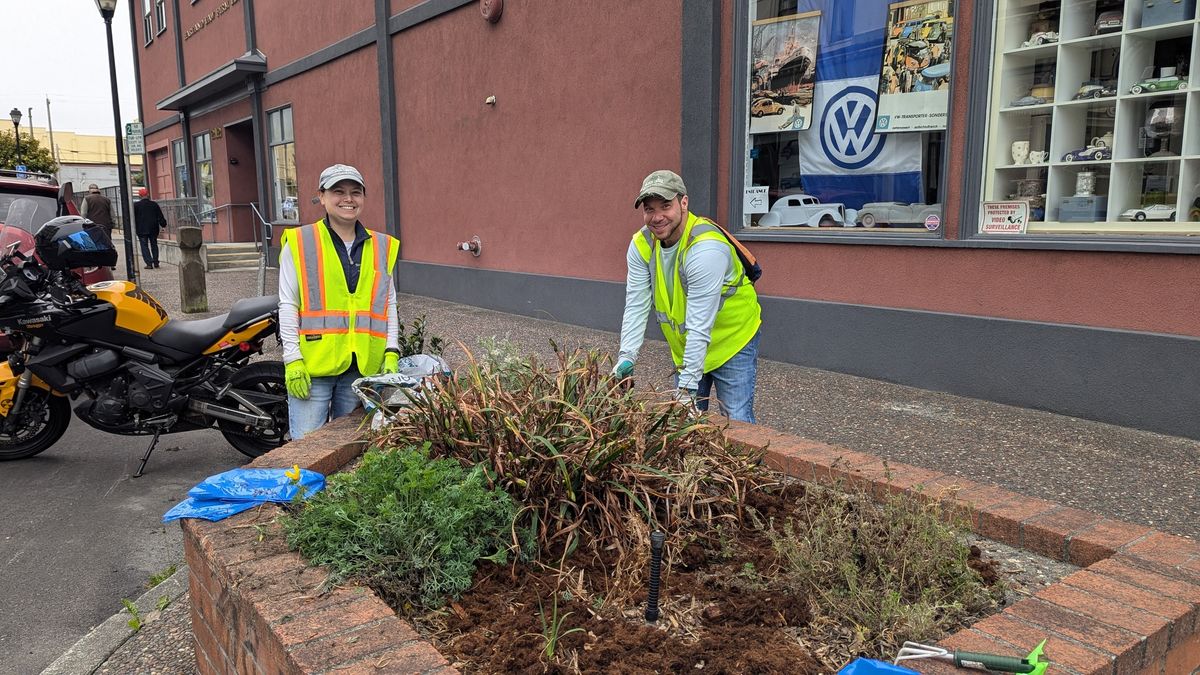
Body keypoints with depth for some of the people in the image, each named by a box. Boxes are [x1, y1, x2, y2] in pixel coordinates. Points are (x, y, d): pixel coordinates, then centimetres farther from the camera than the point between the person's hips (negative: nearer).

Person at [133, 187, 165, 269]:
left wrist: (133, 228, 6)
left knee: (144, 246, 0)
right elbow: (160, 216, 4)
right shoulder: (154, 204, 1)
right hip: (153, 229, 3)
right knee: (154, 245, 12)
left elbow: (133, 218, -2)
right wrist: (163, 224, 15)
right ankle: (156, 263, 10)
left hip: (142, 230, -3)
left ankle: (149, 263, -10)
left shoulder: (136, 205, -5)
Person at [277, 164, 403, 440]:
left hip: (364, 366, 3)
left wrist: (391, 352, 5)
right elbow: (288, 305, 1)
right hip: (312, 365, -3)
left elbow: (389, 305, 16)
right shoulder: (298, 243, 2)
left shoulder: (382, 246, 12)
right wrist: (292, 360, -7)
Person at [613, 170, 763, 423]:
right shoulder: (641, 245, -11)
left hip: (732, 338, -6)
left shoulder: (706, 247, -31)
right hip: (683, 345, 6)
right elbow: (636, 307, -11)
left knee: (736, 422, -8)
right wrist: (626, 357, -22)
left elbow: (700, 326, -34)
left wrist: (687, 386, -34)